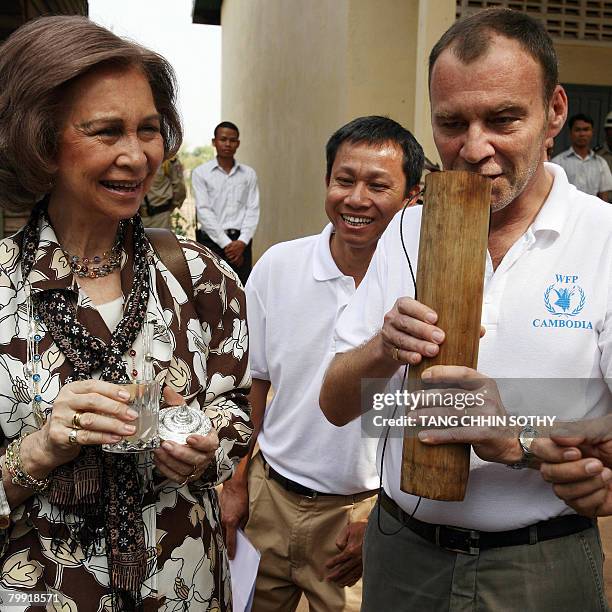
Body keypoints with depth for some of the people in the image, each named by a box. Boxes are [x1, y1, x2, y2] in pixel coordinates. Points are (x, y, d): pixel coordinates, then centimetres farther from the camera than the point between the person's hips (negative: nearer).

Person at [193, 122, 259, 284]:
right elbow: (204, 211, -4)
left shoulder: (249, 174, 10)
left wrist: (242, 242, -10)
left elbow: (253, 210, 5)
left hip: (240, 242, 2)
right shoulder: (201, 173, 3)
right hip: (212, 240, -2)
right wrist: (226, 243, -11)